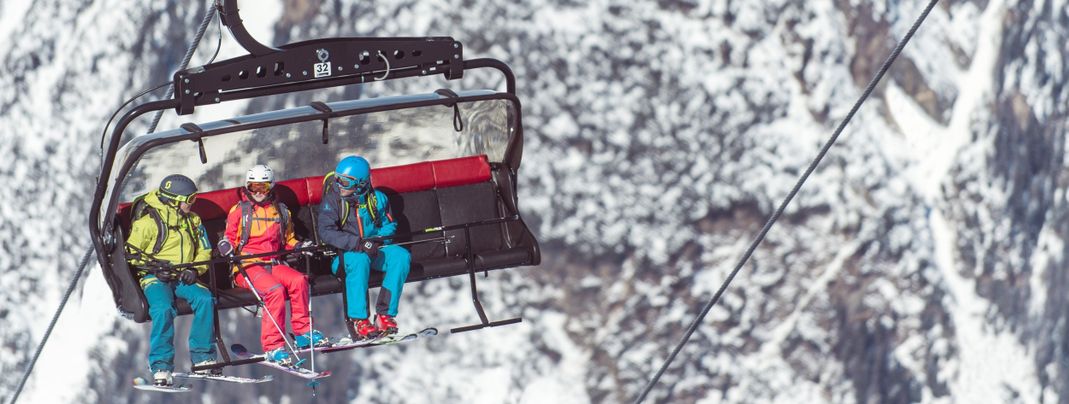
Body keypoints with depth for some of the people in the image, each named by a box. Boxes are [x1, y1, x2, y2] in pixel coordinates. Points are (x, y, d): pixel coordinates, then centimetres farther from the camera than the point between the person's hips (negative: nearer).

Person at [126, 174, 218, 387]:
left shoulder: (192, 220, 15)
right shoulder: (148, 220, -4)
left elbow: (204, 252, 19)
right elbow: (132, 253, -1)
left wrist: (195, 269, -2)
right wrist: (154, 266, -16)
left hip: (183, 277, 5)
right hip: (155, 279, -5)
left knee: (205, 299, -26)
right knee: (163, 308, -35)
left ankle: (203, 357, -15)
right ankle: (161, 367, -31)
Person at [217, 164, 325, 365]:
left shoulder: (281, 211, 21)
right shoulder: (239, 211, 11)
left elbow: (288, 241, 26)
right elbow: (230, 238, 10)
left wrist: (300, 246, 6)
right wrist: (226, 246, -13)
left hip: (273, 264, 4)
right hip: (247, 266, -4)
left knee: (298, 280, -27)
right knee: (275, 289, -32)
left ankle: (302, 332, -13)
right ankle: (272, 346, -34)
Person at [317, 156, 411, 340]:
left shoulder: (377, 198, 2)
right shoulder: (333, 199, -7)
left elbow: (389, 226, 9)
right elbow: (326, 231, -18)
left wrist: (377, 239, -14)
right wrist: (358, 243, -28)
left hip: (374, 250, 4)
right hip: (344, 253, -4)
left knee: (401, 256, -23)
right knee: (359, 259, -37)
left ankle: (385, 314, -22)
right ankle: (359, 320, -34)